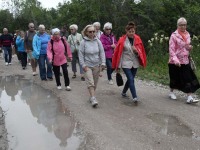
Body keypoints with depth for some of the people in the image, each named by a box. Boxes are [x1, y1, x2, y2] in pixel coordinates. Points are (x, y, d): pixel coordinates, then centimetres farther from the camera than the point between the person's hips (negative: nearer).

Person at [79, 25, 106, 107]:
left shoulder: (97, 41, -2)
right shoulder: (83, 42, -7)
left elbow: (102, 52, 1)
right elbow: (81, 54, -5)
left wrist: (103, 63, -4)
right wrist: (83, 65, -10)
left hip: (97, 65, 3)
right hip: (87, 66, -3)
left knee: (95, 83, 11)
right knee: (90, 83, -12)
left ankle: (91, 96, 27)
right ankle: (93, 98, -10)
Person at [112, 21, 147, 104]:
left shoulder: (137, 39, 2)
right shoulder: (122, 40, -9)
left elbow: (141, 52, 8)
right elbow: (118, 52, -5)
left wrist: (136, 51, -17)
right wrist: (118, 65, -4)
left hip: (135, 63, 5)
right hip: (126, 63, -4)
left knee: (130, 79, 15)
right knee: (131, 79, -13)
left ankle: (124, 92, 37)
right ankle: (134, 97, -9)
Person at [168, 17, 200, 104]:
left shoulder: (187, 34, 8)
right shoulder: (174, 35, -11)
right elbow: (171, 49, -16)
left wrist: (190, 48, -4)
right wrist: (175, 60, -27)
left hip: (185, 60, 5)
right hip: (175, 61, -5)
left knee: (189, 78, -1)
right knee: (175, 78, 9)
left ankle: (189, 97, 2)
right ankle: (171, 93, 31)